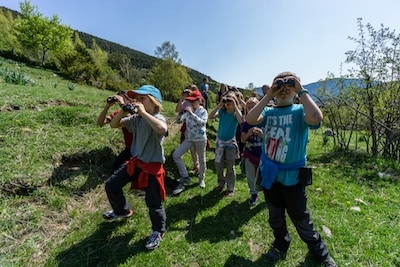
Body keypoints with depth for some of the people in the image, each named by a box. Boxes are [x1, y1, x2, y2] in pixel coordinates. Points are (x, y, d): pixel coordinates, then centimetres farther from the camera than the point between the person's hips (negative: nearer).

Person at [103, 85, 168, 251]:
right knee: (111, 185, 17)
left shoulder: (158, 118, -19)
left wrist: (143, 112, -35)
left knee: (153, 203, 4)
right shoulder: (135, 118, 2)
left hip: (152, 166, -7)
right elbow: (113, 125, 9)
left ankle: (158, 232, 33)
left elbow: (162, 129, -44)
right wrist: (123, 111, -9)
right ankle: (123, 210, 44)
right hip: (136, 162, 7)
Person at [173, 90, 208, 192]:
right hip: (189, 138, 5)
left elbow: (202, 122, -26)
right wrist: (181, 113, -18)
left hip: (200, 139, -4)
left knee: (201, 160, 10)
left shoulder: (203, 111, -7)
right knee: (175, 155, -5)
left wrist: (191, 113, -30)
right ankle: (185, 177, 9)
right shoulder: (188, 111, 5)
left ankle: (201, 179, 36)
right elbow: (179, 121, 2)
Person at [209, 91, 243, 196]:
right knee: (218, 166, 12)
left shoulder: (236, 113, -7)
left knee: (230, 167, 6)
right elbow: (210, 116, -17)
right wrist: (219, 104, -18)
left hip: (230, 142, -3)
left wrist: (235, 106, -25)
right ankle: (221, 183, 36)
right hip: (219, 141, 3)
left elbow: (240, 121, -29)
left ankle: (230, 188, 24)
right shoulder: (222, 111, -1)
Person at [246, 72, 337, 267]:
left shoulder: (300, 111, -7)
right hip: (269, 175, 3)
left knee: (301, 219, 14)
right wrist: (268, 95, -17)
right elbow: (250, 120, -20)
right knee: (275, 217, 23)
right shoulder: (269, 112, 0)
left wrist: (301, 91, -21)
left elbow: (315, 118, -31)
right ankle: (281, 245, 50)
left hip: (292, 177, -3)